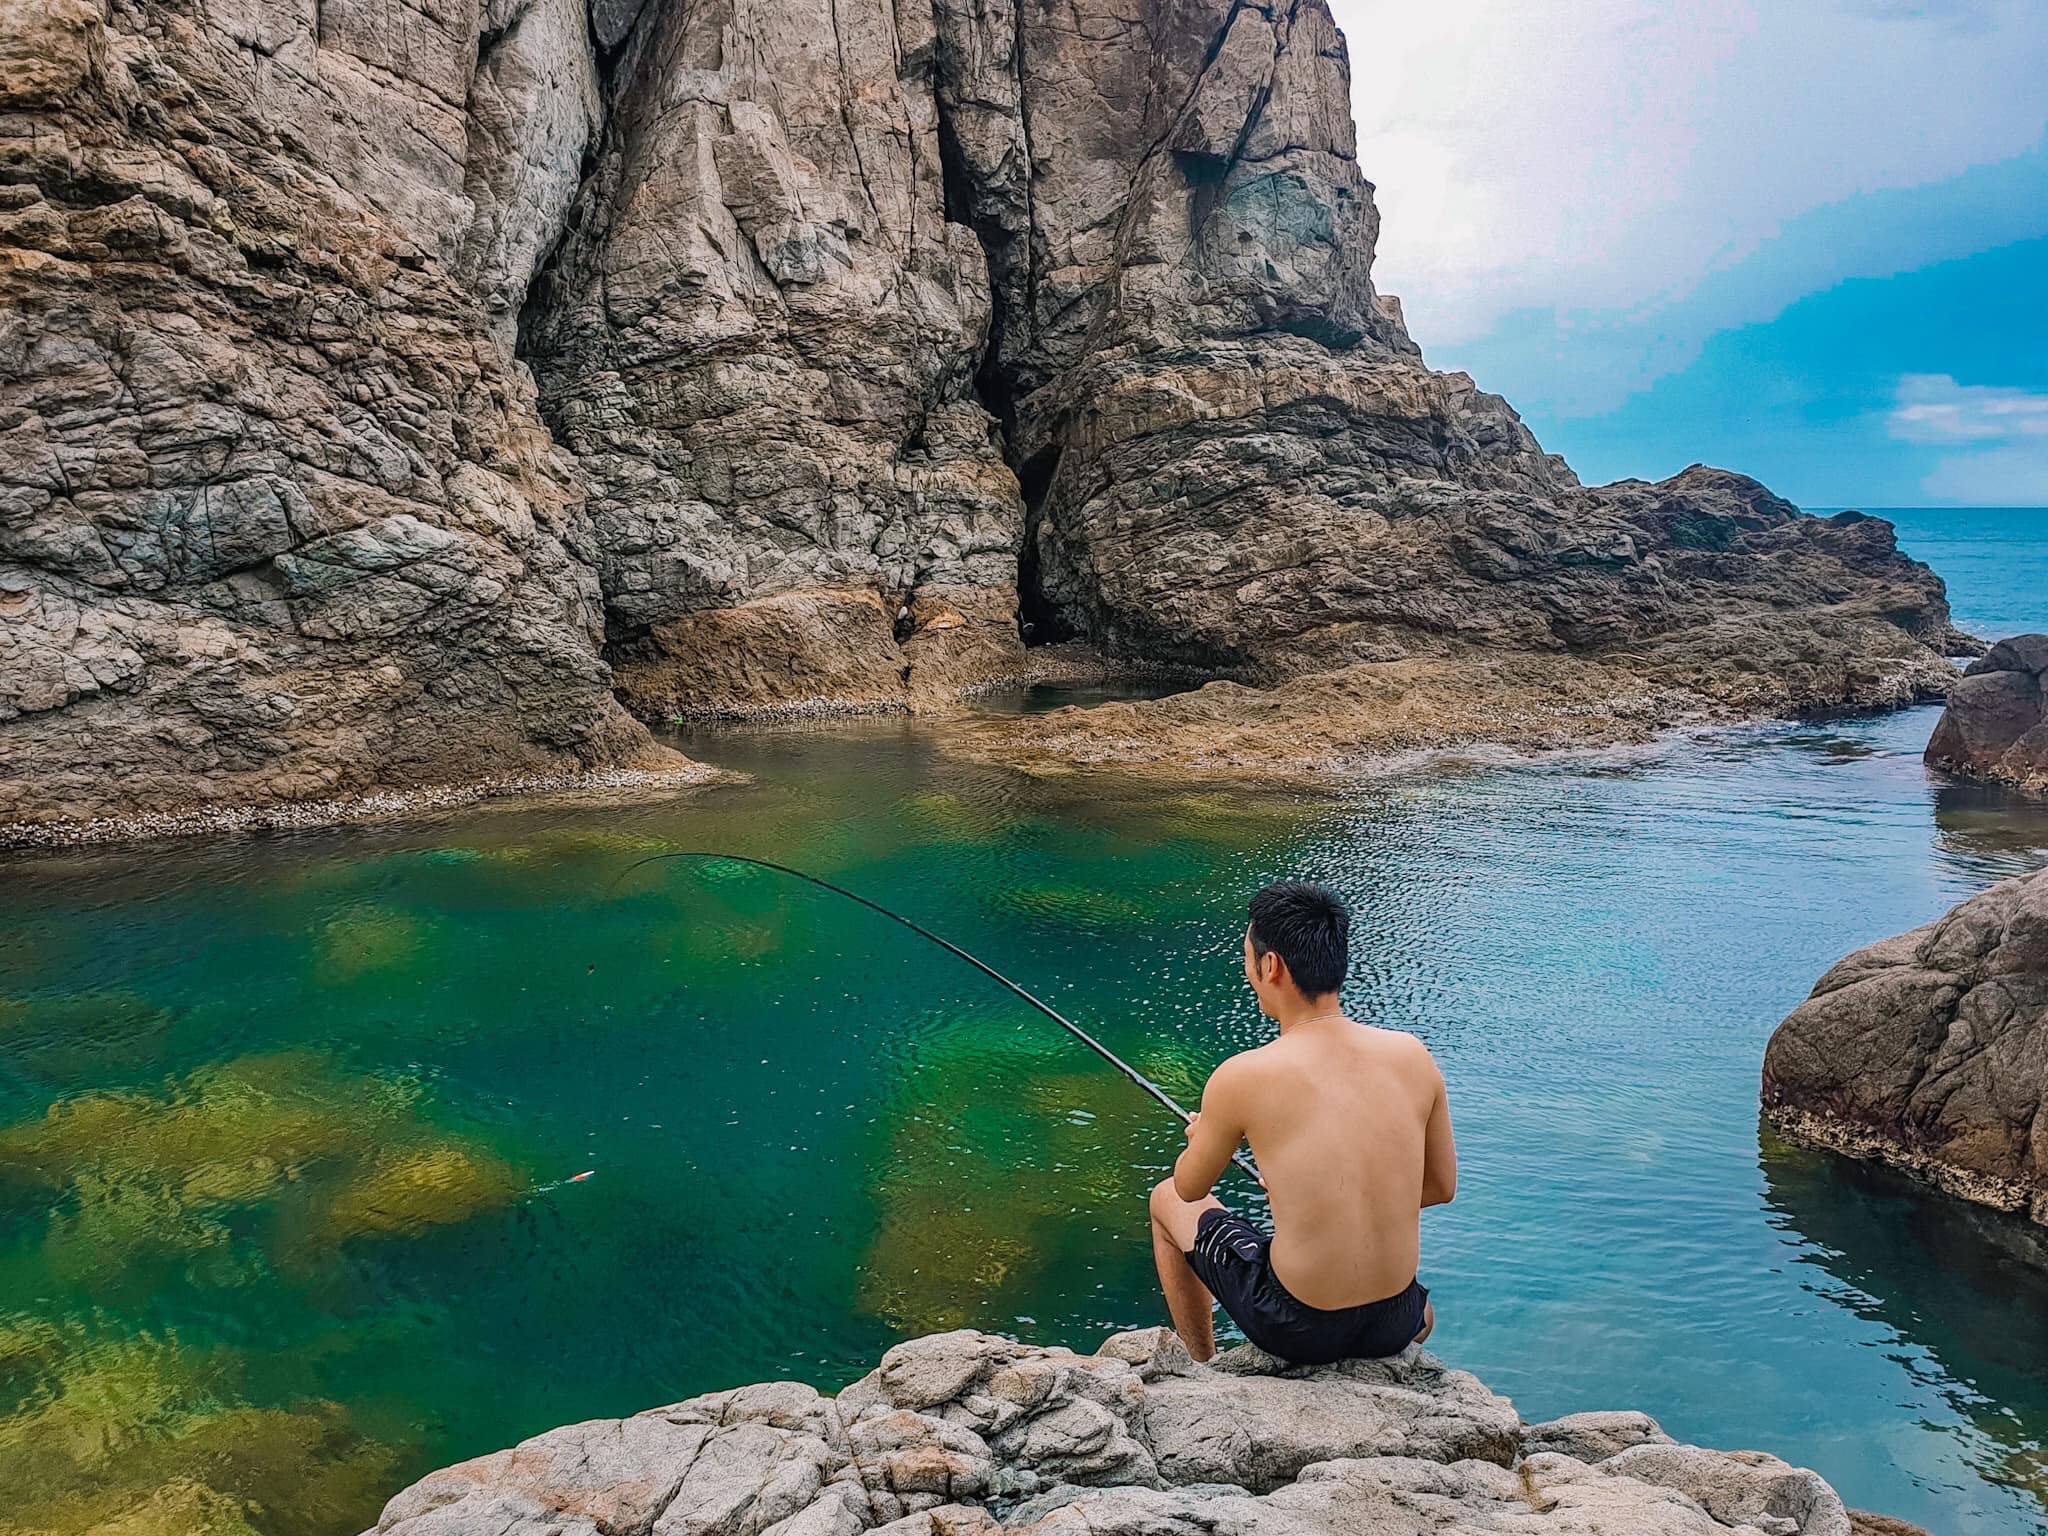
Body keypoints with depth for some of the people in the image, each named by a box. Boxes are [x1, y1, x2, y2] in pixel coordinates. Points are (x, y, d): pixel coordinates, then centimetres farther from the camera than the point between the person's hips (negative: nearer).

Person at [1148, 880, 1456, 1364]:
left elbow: (1190, 1188, 2)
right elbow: (1442, 1186, 8)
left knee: (1168, 1201, 24)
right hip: (1394, 1325, 4)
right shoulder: (1412, 1055, -5)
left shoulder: (1241, 1077, -16)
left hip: (1296, 1329, -4)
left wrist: (1203, 1138, 25)